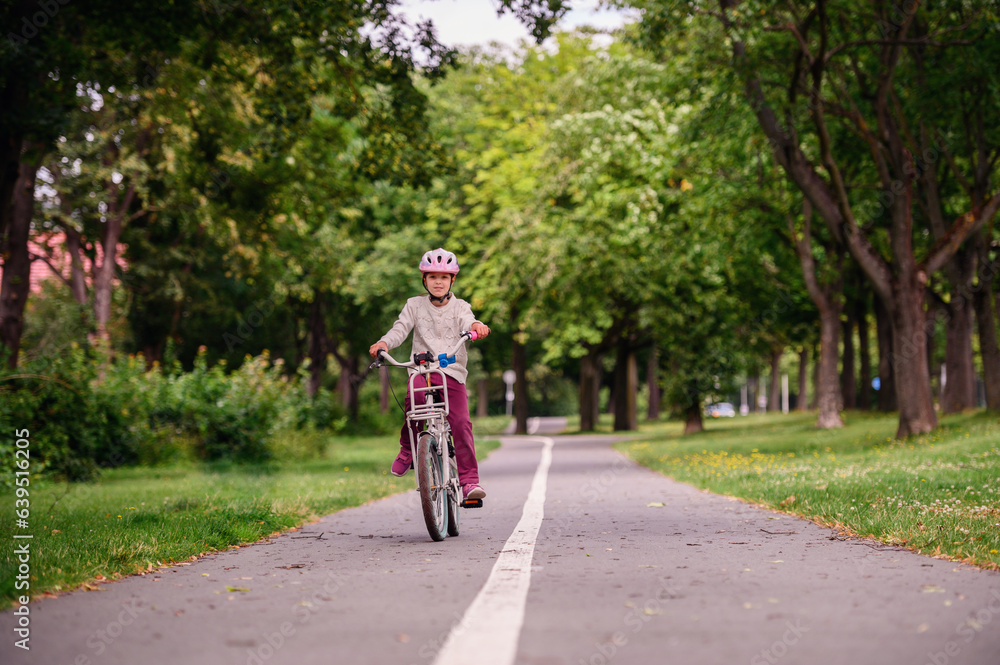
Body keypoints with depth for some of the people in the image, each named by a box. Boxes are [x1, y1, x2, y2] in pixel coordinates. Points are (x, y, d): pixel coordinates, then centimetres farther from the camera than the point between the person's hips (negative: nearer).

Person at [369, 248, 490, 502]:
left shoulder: (459, 306, 10)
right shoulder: (415, 305, 12)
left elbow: (467, 321, -11)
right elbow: (401, 328, -1)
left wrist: (476, 326, -36)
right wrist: (384, 343, -23)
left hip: (452, 372, 0)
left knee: (461, 423, -15)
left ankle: (469, 480, -8)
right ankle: (408, 448, -1)